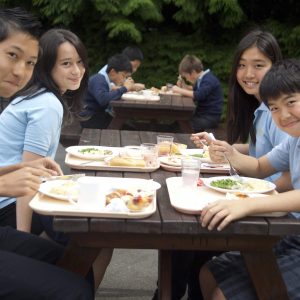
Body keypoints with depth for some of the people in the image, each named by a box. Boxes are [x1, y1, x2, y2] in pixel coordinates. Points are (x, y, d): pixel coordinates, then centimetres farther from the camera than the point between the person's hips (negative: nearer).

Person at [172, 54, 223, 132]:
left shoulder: (209, 80, -17)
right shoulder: (200, 80, 13)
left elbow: (199, 95, -30)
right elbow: (194, 93, 20)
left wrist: (180, 90, -21)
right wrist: (183, 86, 3)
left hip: (211, 117, -9)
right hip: (201, 114, 9)